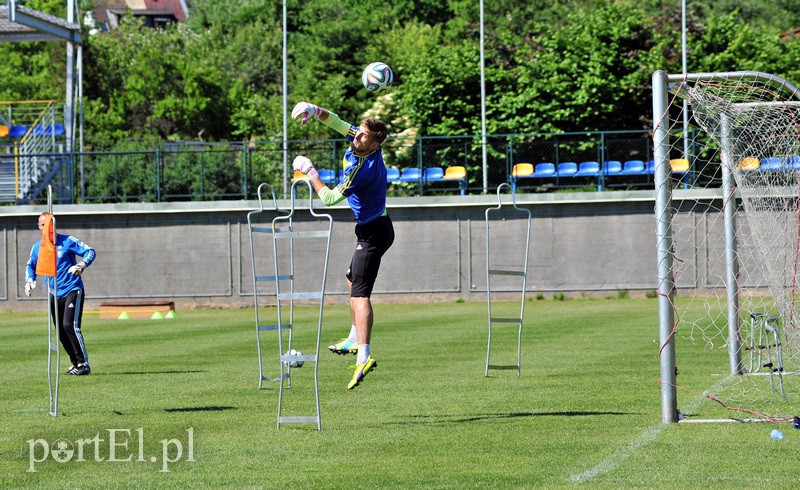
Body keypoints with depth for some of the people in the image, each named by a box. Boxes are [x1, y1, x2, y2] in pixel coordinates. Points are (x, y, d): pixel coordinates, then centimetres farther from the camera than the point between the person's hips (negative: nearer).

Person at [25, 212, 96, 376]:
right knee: (61, 332, 6)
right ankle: (76, 363, 21)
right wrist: (29, 280, 2)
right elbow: (31, 266, 23)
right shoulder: (37, 247, 9)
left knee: (70, 325, -20)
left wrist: (82, 265, -26)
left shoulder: (67, 241, -5)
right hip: (54, 295, 6)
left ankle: (84, 363, -14)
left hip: (72, 290, -6)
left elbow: (90, 251, -7)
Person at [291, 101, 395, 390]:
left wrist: (309, 170, -11)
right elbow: (336, 123, 11)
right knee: (353, 281, 27)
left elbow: (329, 198, -22)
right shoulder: (359, 139, -4)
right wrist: (316, 111, -8)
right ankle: (355, 340, 40)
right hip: (373, 228, 11)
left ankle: (364, 355, -31)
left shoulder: (365, 169, -29)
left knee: (360, 292, -19)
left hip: (373, 232, -11)